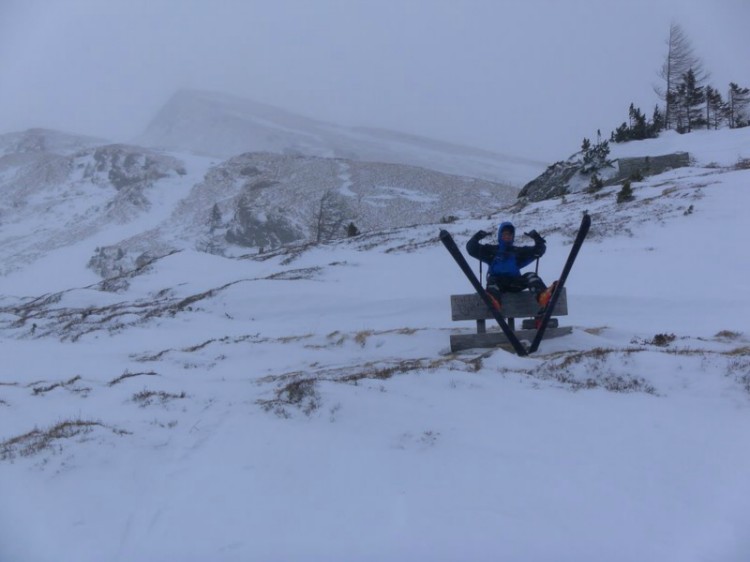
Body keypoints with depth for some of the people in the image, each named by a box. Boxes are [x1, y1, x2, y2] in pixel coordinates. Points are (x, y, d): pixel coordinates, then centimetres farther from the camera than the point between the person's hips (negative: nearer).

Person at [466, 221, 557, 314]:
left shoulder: (519, 251, 27)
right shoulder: (491, 250, 22)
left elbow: (539, 250, 22)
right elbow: (471, 249, 13)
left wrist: (537, 239, 2)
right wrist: (477, 238, -6)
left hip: (514, 282, 2)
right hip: (497, 281, -2)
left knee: (531, 276, -24)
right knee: (491, 279, -36)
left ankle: (543, 296, -56)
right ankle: (495, 302, -71)